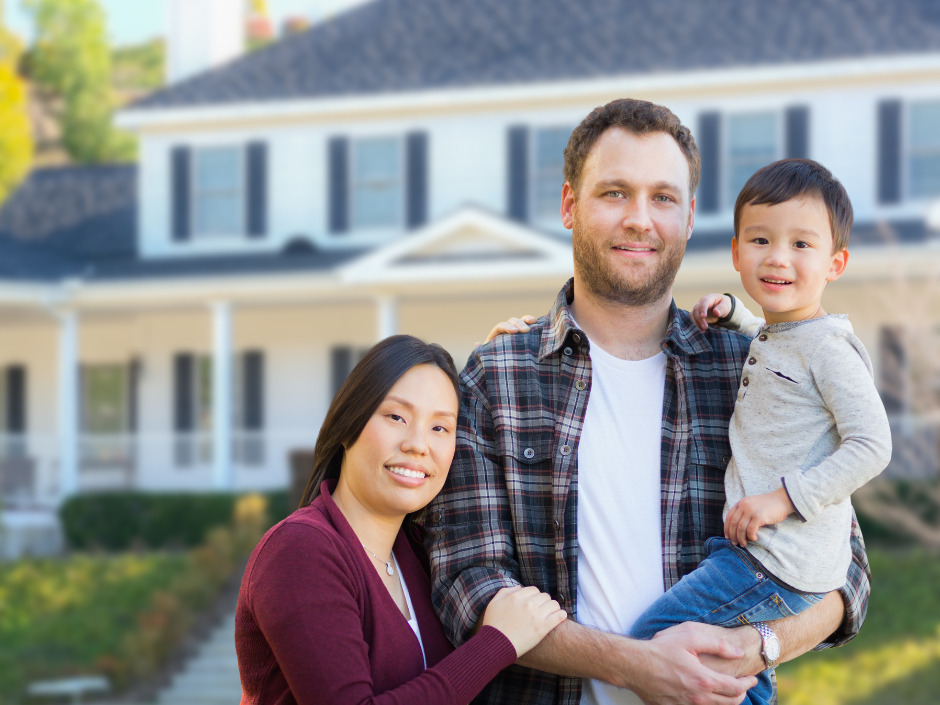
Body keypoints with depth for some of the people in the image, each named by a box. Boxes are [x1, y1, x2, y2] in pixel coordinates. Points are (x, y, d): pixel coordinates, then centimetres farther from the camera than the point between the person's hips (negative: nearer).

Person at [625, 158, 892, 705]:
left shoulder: (828, 347, -15)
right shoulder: (769, 337, 13)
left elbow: (871, 446, -21)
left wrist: (786, 497, -22)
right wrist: (730, 312, 21)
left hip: (781, 566, -10)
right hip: (753, 548, 10)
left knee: (652, 642, -10)